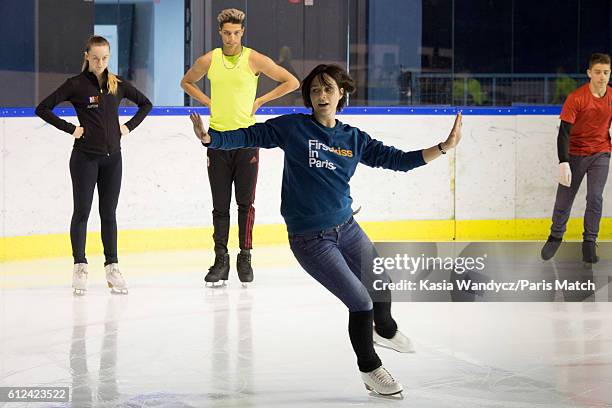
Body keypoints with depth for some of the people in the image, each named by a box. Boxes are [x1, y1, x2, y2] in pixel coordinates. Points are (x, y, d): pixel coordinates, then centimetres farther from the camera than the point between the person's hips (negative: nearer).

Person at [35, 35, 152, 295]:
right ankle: (80, 267, 6)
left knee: (109, 213, 7)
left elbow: (145, 103, 19)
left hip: (112, 157, 4)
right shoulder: (77, 84, -5)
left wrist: (129, 126, 6)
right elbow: (43, 108, -8)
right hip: (85, 157, -3)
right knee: (82, 211, 0)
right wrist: (70, 128, -10)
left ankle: (112, 267, 11)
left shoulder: (117, 84, 6)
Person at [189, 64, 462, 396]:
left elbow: (398, 160, 3)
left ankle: (385, 331, 56)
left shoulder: (354, 139, 2)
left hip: (347, 228, 5)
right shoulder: (292, 128, -9)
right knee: (361, 302, -7)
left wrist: (444, 147, -5)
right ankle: (370, 371, 16)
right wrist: (210, 138, -24)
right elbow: (249, 136, -8)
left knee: (381, 285, 20)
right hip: (310, 240, -5)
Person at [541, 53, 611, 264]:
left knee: (595, 197, -10)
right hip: (575, 153, -2)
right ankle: (556, 236, 26)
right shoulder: (576, 98, -17)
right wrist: (563, 163, -26)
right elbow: (564, 131, -19)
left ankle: (589, 242, 4)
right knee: (564, 198, 2)